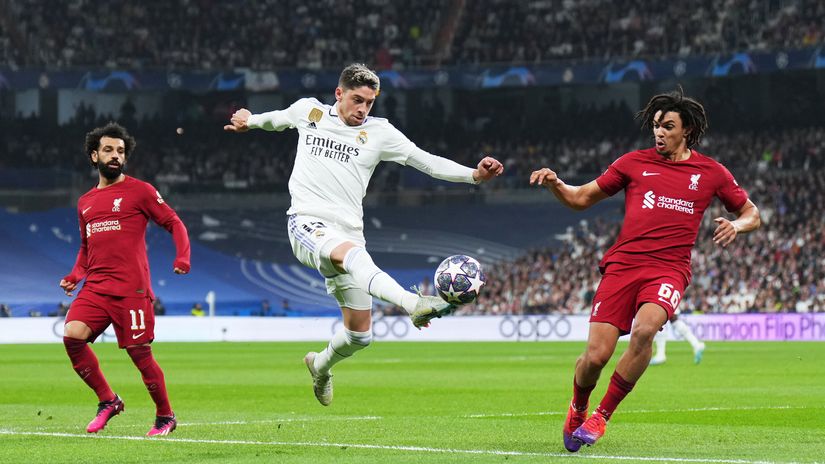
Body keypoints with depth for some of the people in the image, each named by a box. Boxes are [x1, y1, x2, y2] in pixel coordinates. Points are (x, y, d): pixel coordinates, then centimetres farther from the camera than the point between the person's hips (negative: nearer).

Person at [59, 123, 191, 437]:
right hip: (95, 288, 5)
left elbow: (174, 224, 2)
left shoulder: (140, 191, 2)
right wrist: (74, 277, 12)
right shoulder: (85, 202, 19)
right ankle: (107, 401, -2)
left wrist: (182, 258, -14)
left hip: (131, 289, -5)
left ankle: (165, 416, 15)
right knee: (72, 335, -17)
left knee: (140, 353, -4)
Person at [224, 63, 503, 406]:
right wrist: (251, 121, 47)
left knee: (360, 334, 4)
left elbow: (428, 162, 1)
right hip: (307, 224, -3)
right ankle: (413, 304, -64)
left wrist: (474, 174, -11)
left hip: (348, 232, 3)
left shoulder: (379, 132, 7)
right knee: (351, 253, -39)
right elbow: (279, 118, 33)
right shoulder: (309, 111, 9)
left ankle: (320, 365, 38)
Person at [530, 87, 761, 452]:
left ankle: (603, 415, -15)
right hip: (623, 264, 1)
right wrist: (554, 184, -4)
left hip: (669, 269, -1)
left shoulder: (711, 173, 10)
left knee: (644, 330, -32)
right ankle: (577, 409, 24)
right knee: (596, 356, -11)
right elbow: (581, 198, 16)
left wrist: (736, 225, -4)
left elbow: (751, 214, 20)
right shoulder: (634, 163, 11)